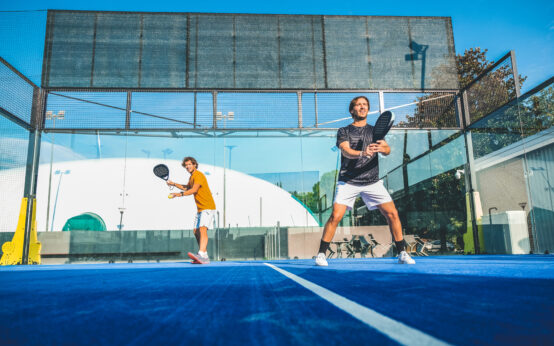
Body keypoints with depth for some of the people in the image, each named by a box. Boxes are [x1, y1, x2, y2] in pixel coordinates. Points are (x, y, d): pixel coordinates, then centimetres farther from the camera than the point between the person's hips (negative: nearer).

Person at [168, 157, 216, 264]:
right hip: (200, 209, 10)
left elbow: (193, 190, -26)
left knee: (203, 229, -25)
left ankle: (201, 255, -38)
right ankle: (205, 257, 12)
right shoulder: (192, 177, 18)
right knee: (196, 231, 8)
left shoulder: (198, 175, -12)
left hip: (208, 207, -10)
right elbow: (187, 188, 37)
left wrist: (179, 194, -34)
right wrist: (174, 184, 30)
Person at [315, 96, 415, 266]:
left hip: (372, 182, 3)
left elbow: (387, 151, -2)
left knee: (392, 214, -6)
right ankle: (321, 254, 0)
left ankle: (402, 253, 9)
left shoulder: (375, 131, 14)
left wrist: (383, 148, -27)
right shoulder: (344, 131, 7)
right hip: (348, 181, -2)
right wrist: (362, 153, -34)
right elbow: (346, 151, -13)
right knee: (335, 216, -14)